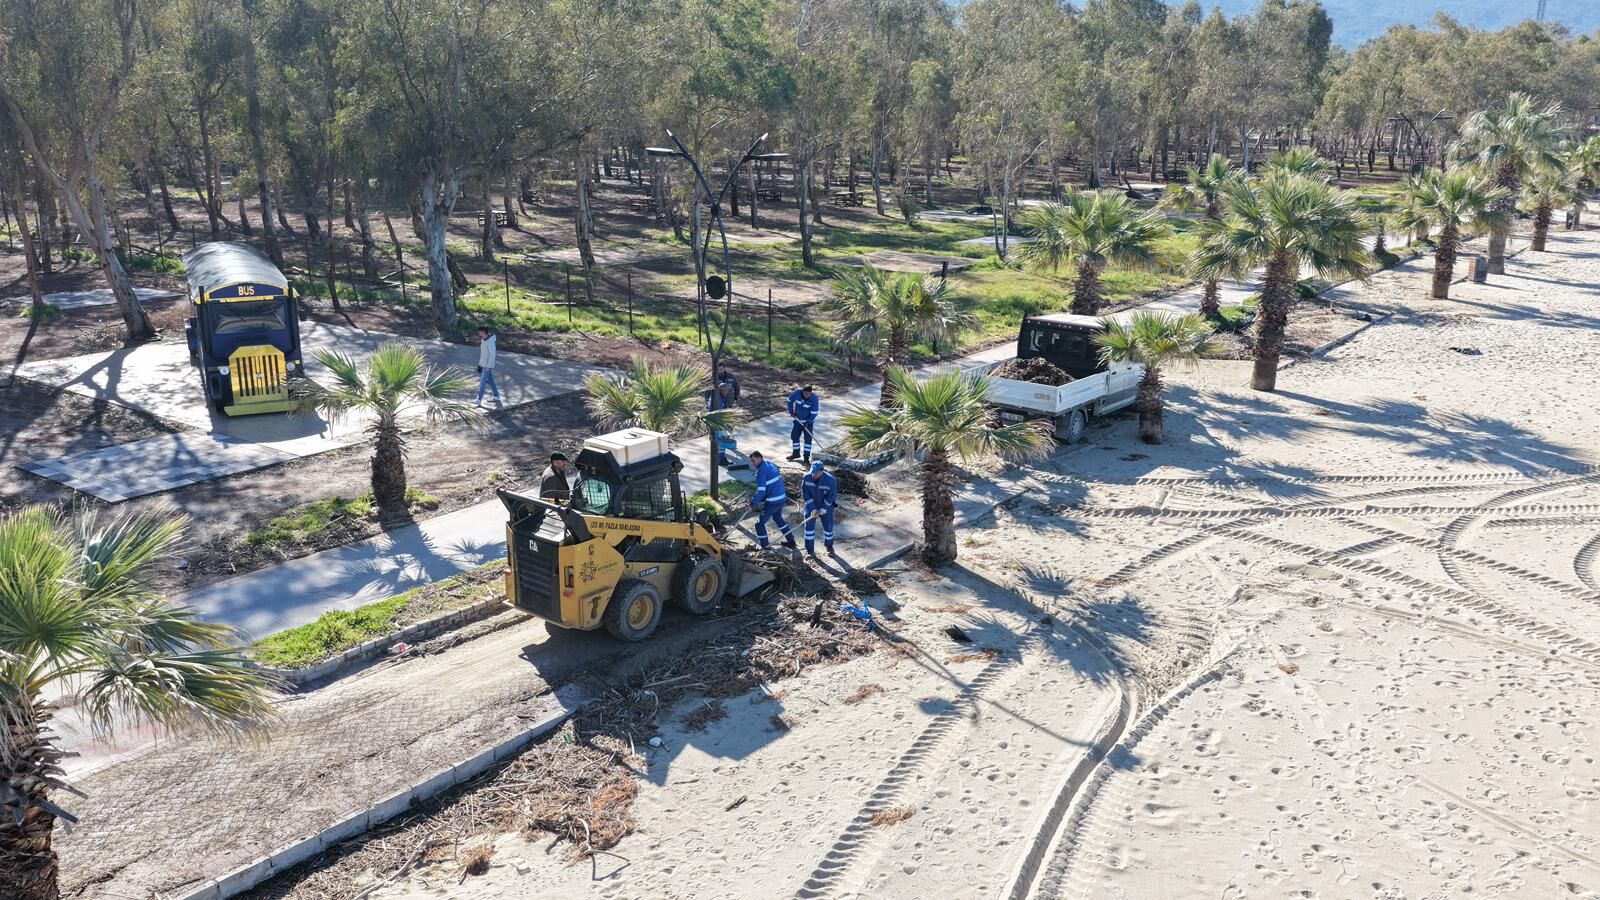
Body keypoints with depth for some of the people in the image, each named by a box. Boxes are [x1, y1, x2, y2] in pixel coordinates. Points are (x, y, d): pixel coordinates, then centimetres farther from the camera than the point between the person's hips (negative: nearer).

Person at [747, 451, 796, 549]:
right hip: (782, 498, 9)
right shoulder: (771, 464, 10)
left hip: (772, 502, -9)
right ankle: (791, 541, 36)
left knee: (760, 523, 5)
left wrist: (753, 503, -13)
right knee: (778, 518, 31)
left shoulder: (761, 471, -17)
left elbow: (761, 491, -22)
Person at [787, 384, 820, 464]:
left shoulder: (814, 398, -26)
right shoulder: (797, 393, -18)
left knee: (808, 438, -6)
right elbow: (790, 400, 2)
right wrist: (791, 411, -4)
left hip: (809, 421, -4)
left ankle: (806, 458, 1)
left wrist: (808, 423, -24)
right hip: (798, 420, 4)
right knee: (794, 435, 11)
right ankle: (796, 453, 31)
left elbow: (814, 413, -21)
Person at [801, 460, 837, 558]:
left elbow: (830, 497, -21)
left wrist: (822, 511, -19)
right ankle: (810, 551, 6)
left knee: (828, 527, 8)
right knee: (809, 526, -4)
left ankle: (828, 546, 34)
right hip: (811, 505, 1)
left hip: (826, 506, -1)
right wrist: (813, 509, -17)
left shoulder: (830, 480, -27)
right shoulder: (807, 478, -19)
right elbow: (806, 495, -13)